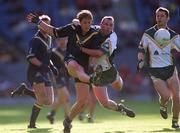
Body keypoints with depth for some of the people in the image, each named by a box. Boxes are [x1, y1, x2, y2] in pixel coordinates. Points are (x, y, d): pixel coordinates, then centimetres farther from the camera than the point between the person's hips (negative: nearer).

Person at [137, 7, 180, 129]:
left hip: (170, 69, 1)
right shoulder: (148, 34, 2)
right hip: (155, 71, -1)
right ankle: (163, 107, 18)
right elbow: (141, 49, 10)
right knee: (165, 96, -18)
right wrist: (141, 60, -7)